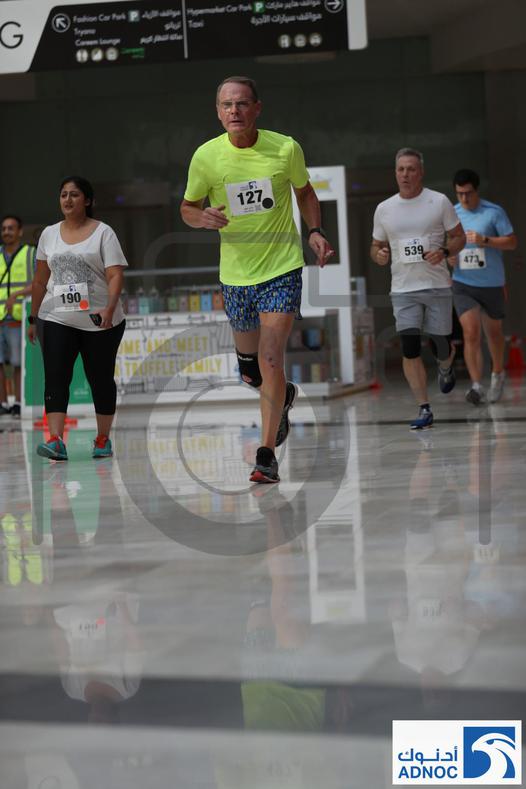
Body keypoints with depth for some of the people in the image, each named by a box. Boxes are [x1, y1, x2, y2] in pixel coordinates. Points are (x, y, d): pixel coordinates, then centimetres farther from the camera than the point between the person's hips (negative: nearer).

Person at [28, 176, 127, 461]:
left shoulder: (103, 232, -1)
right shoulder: (49, 234, 12)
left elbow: (115, 275, -10)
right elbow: (40, 279, 18)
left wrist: (109, 308, -26)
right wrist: (33, 318, 17)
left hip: (99, 322, -2)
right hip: (56, 320, 3)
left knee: (101, 379, 6)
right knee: (55, 378, -12)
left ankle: (103, 439, 19)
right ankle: (56, 441, -20)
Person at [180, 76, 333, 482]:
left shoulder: (285, 148, -7)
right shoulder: (207, 155, -6)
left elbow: (304, 191, 13)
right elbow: (188, 207, 7)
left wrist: (315, 231, -2)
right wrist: (202, 217, -16)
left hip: (282, 269, -3)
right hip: (235, 275, 3)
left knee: (270, 361, -15)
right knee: (250, 369, 14)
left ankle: (267, 454, -6)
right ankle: (283, 396, 49)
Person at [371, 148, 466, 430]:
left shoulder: (439, 202, 0)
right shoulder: (384, 209, 7)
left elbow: (459, 237, 5)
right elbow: (377, 245, 16)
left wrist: (444, 252, -16)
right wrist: (379, 255, -8)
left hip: (437, 286, -1)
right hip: (403, 289, 1)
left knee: (440, 347, 4)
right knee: (410, 350, -11)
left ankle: (446, 368, 43)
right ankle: (424, 409, -4)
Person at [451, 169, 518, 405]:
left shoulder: (494, 212, -7)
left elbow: (512, 242, -8)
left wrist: (485, 240, -21)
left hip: (492, 284, -1)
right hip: (463, 285, 1)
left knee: (494, 332, 15)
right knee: (471, 333, -13)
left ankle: (497, 374, 39)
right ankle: (476, 385, -16)